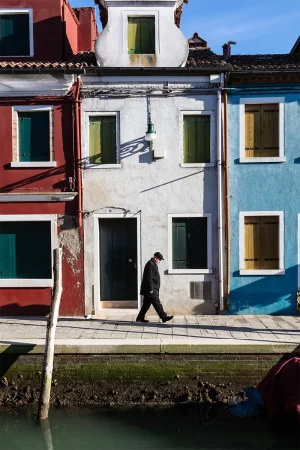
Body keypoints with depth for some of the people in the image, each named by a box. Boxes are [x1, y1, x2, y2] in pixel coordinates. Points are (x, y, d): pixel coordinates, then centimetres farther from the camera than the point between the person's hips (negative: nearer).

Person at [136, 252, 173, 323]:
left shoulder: (153, 264, 20)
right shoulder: (150, 264, -13)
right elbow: (149, 278, -20)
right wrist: (151, 289, -22)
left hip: (152, 289, 11)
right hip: (151, 289, -11)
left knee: (146, 304, 12)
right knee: (157, 304, -8)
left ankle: (140, 318, 16)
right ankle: (164, 317, -7)